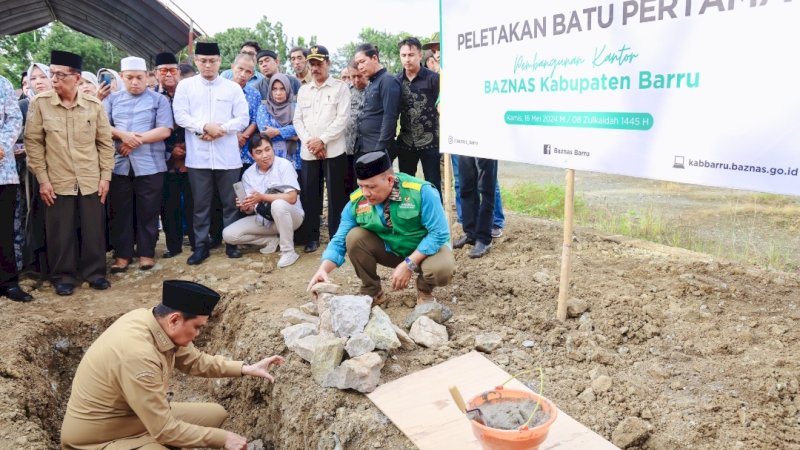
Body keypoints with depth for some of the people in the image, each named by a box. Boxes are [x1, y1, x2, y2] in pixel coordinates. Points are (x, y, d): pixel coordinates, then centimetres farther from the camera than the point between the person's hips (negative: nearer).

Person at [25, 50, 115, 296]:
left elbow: (105, 142, 5)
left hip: (91, 181, 1)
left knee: (93, 229, 7)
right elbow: (33, 142, 0)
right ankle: (63, 276, 21)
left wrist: (105, 176, 2)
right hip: (58, 182, -1)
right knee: (60, 233, 6)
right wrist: (42, 179, -3)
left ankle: (94, 271, 23)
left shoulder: (94, 105, -1)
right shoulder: (39, 103, -4)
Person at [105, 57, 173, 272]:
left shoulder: (159, 100, 4)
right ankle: (122, 254, 16)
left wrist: (136, 141, -12)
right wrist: (122, 135, -14)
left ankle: (146, 252, 15)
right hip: (119, 164, 3)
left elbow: (165, 130, -7)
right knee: (120, 211, 6)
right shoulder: (112, 99, 14)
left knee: (148, 212, 3)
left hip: (149, 165, -3)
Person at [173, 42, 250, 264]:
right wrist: (205, 126, -16)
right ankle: (201, 245, 17)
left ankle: (232, 243, 19)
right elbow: (180, 116, -2)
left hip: (227, 156, 0)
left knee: (230, 202, 7)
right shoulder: (185, 86, 7)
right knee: (200, 204, 7)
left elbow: (243, 118, 1)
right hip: (198, 156, 0)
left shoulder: (233, 87, 7)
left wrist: (220, 129, -13)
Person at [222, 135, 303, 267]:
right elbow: (252, 209, -1)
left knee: (278, 205, -39)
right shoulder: (248, 174, -1)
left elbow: (292, 198, -23)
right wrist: (245, 207, -25)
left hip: (289, 216, -5)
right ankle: (272, 240, 3)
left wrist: (262, 197, -29)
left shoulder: (284, 165, -14)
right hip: (264, 219, 5)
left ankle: (288, 251, -24)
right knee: (228, 234, -11)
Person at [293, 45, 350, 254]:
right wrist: (309, 141, -6)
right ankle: (311, 237, 15)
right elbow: (297, 120, 11)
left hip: (333, 150, -4)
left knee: (336, 195, 0)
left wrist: (322, 140, -13)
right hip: (308, 151, 4)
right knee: (309, 195, 4)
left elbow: (342, 118, -7)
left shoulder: (340, 87, 2)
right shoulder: (303, 90, 16)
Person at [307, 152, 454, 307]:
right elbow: (340, 241, -10)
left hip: (426, 249, -3)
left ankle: (424, 291, 2)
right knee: (354, 237, -21)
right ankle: (371, 292, 0)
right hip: (390, 250, 4)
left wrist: (409, 264, -29)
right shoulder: (356, 202, -15)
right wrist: (323, 269, -28)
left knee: (442, 269, -35)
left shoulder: (421, 191, -28)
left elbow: (439, 233, -26)